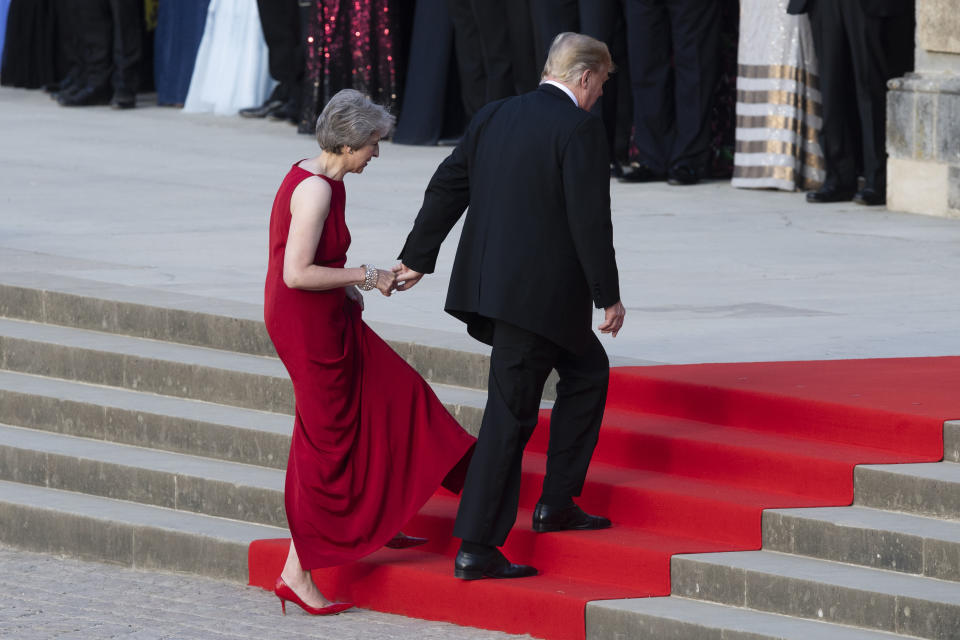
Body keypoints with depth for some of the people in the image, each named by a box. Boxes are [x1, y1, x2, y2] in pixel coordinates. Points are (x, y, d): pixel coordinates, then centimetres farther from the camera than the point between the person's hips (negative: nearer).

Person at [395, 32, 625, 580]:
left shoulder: (494, 117, 10)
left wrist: (416, 259, 22)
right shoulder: (580, 127, -11)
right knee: (509, 417, -4)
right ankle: (477, 549, -3)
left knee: (588, 371, 23)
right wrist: (609, 296, -7)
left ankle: (557, 504, 23)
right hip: (542, 293, -8)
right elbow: (590, 218, -15)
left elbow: (447, 187, 14)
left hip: (490, 283, 8)